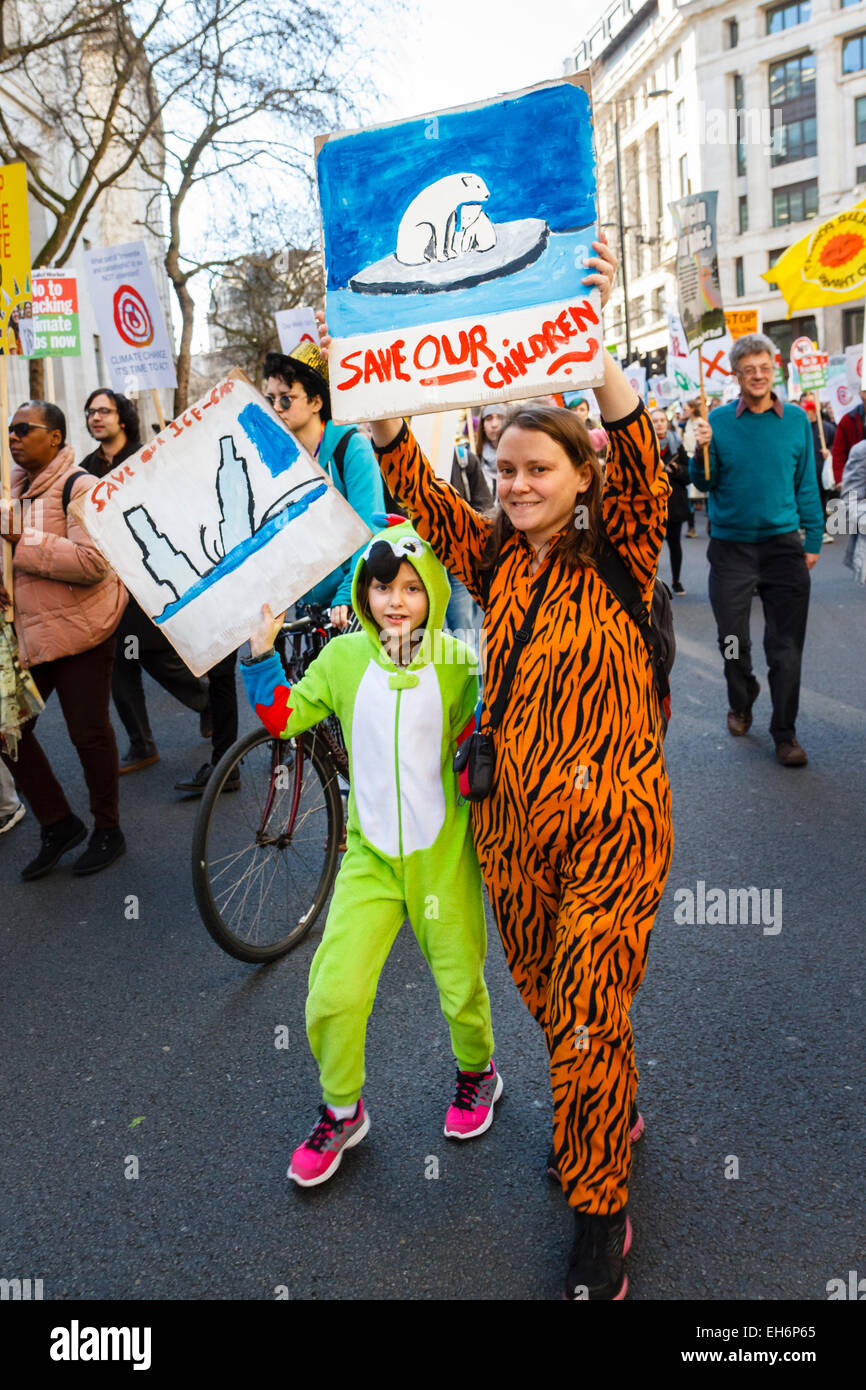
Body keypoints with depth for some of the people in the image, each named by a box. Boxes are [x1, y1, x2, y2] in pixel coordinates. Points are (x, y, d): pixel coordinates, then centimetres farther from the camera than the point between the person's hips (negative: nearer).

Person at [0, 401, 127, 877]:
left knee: (88, 732, 2)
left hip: (77, 632, -8)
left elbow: (93, 562, -24)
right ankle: (57, 825, 22)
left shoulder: (78, 488, -12)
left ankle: (107, 830, 21)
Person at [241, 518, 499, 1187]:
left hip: (443, 855, -1)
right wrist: (262, 653, -5)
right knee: (332, 997, -3)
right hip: (369, 856, 1)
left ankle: (477, 1074, 47)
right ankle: (343, 1112, 26)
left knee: (461, 985, 13)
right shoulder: (343, 657, -2)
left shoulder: (459, 662, -7)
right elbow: (283, 717, 6)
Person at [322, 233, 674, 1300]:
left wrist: (594, 351, -39)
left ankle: (599, 1211, 24)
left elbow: (641, 467, -25)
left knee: (587, 1018, 2)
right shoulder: (495, 557, 4)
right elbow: (416, 488, -6)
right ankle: (613, 1110, 49)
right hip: (508, 816, 5)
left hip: (610, 819, -5)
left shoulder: (618, 557, -7)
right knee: (545, 994, 20)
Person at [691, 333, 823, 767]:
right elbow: (704, 483, 1)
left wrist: (813, 540, 2)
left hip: (782, 544, 0)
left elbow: (807, 484, 5)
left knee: (785, 646, 0)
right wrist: (703, 449, -18)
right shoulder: (719, 420, -1)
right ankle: (741, 706, 34)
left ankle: (785, 733, 10)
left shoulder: (796, 419, 2)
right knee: (733, 640, 9)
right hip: (730, 547, 0)